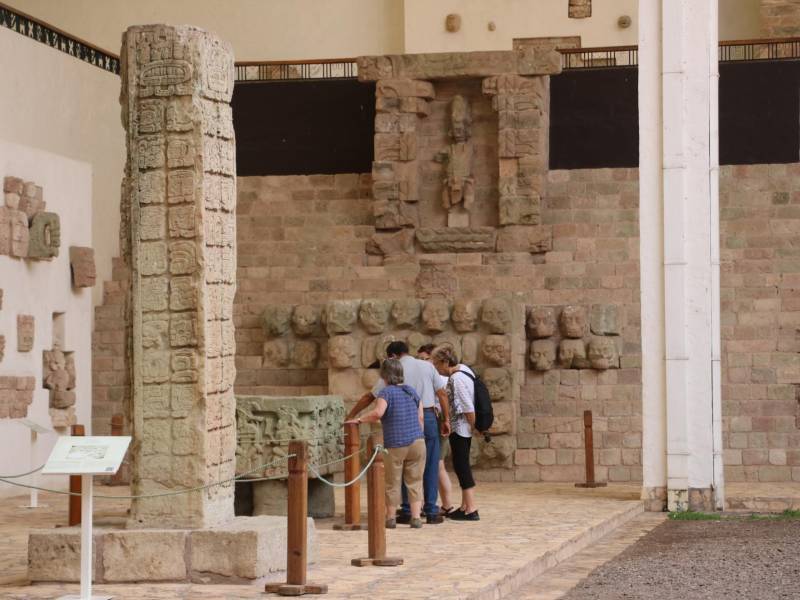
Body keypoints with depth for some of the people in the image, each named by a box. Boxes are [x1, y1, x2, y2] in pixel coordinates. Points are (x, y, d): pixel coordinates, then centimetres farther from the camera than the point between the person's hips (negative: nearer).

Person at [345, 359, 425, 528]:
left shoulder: (386, 392, -7)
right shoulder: (412, 391, 10)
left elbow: (378, 412, -25)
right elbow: (421, 418, 11)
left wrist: (359, 419, -15)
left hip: (395, 445, -4)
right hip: (417, 442, 4)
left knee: (392, 483, 9)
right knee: (414, 482, 8)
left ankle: (390, 518, 16)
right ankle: (416, 517, 2)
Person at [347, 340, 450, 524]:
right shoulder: (428, 366, 8)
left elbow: (370, 397, 5)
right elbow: (442, 394, 4)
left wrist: (351, 416, 13)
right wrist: (446, 419, 9)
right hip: (428, 417, 1)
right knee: (430, 466, 5)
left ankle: (407, 511, 8)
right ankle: (431, 512, 5)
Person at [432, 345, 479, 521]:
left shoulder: (456, 379, -20)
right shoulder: (464, 369, 9)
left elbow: (468, 407, -22)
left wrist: (474, 427, -15)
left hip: (459, 428, -10)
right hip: (464, 429, 10)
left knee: (461, 467, -6)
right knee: (462, 465, 15)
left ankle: (471, 510, -5)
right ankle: (465, 507, 21)